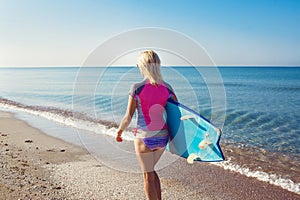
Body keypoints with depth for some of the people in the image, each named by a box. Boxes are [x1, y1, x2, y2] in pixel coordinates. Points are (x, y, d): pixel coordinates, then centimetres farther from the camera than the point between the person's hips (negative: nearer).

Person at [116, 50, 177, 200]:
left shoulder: (137, 88, -14)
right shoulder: (167, 88, -1)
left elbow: (128, 117, -10)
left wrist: (119, 131, 8)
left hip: (144, 138, -5)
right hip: (163, 137, 5)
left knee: (148, 176, 13)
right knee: (150, 169, 28)